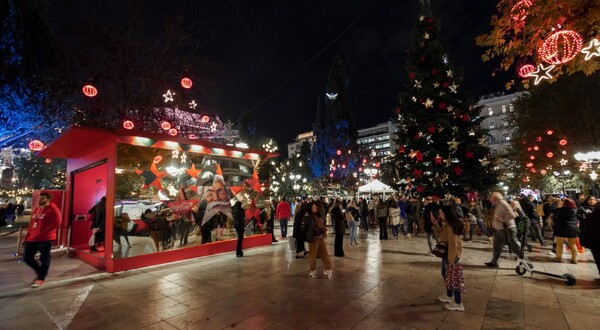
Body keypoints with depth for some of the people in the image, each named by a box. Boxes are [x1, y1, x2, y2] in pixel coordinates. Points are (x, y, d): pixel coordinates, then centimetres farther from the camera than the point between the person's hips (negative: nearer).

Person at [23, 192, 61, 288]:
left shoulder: (53, 209, -9)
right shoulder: (35, 210, 16)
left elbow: (56, 223, -18)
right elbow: (31, 225, 22)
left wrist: (42, 234, -20)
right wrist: (27, 237, 16)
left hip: (46, 239, -8)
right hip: (32, 239, 8)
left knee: (44, 259, -1)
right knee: (27, 258, 12)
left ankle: (41, 278, 11)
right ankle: (40, 272, 32)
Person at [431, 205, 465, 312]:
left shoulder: (450, 226, -26)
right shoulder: (447, 224, 4)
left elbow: (453, 245, -26)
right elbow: (440, 235, 12)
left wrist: (450, 260, -21)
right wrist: (435, 224, 1)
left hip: (451, 255, -10)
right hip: (447, 254, 10)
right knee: (445, 274, 24)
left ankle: (458, 304, 19)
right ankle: (449, 296, 41)